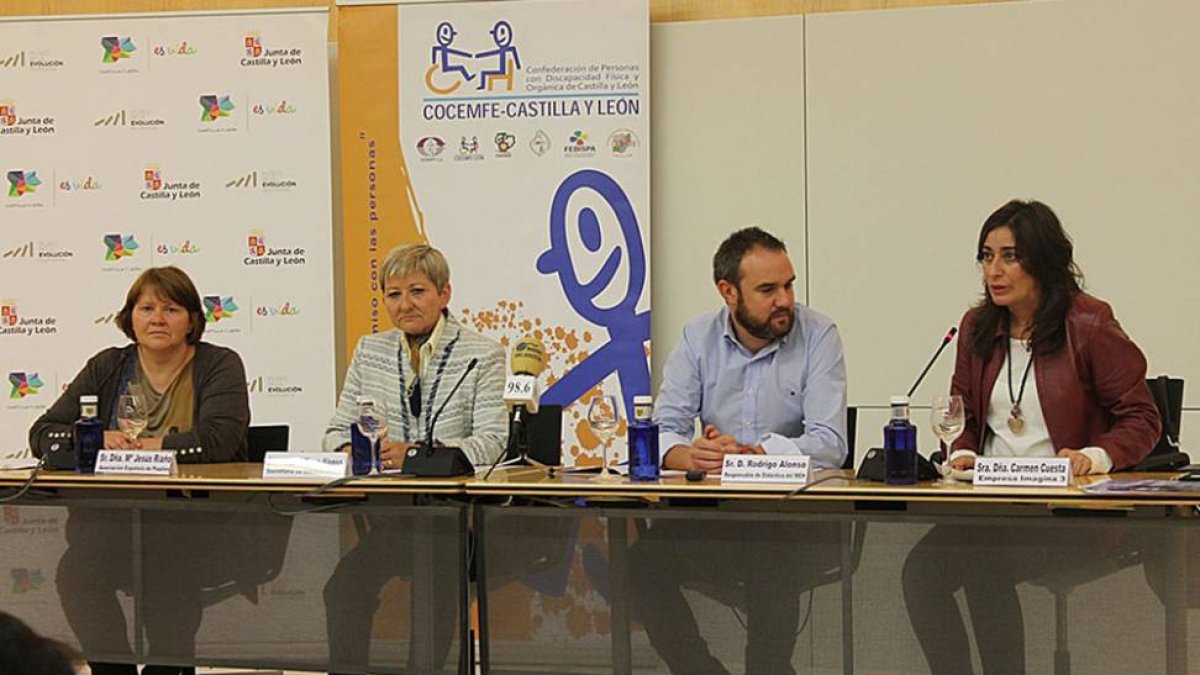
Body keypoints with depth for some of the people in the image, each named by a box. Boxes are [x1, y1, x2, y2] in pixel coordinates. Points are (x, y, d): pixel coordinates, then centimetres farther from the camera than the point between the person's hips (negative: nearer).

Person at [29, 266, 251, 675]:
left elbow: (220, 437, -14)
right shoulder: (107, 369, 15)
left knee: (172, 570, -34)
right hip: (115, 522, 3)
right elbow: (43, 434, 9)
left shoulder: (219, 365, 5)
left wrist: (147, 447, -15)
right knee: (75, 571, -27)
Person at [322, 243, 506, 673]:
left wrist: (415, 454, -22)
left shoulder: (483, 355, 4)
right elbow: (338, 429, 15)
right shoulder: (369, 352, 17)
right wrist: (350, 452, -10)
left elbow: (492, 442, -8)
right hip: (388, 511, 3)